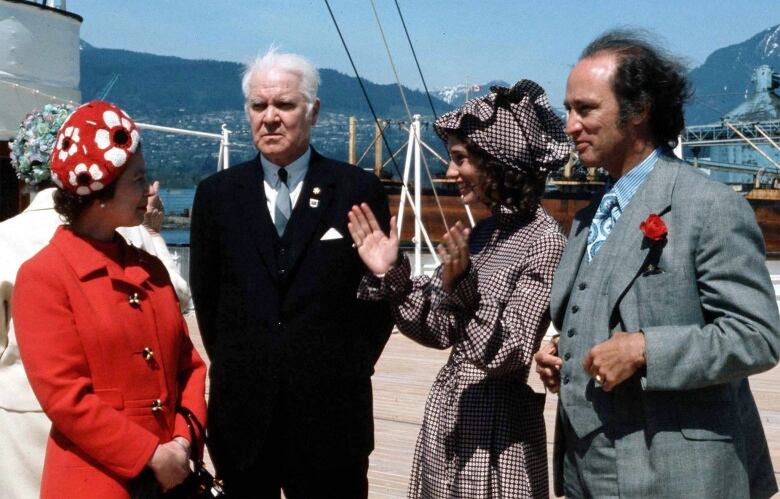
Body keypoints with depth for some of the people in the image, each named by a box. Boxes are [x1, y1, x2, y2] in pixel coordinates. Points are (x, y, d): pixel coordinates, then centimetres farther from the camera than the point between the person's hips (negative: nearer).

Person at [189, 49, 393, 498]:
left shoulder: (358, 190, -2)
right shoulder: (217, 194, 5)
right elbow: (205, 296, 11)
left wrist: (352, 368, -1)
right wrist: (233, 368, 7)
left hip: (330, 415, -2)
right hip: (242, 415, 2)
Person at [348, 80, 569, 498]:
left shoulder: (545, 242, -16)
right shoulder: (482, 233, 6)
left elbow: (508, 355, -20)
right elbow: (439, 331, 7)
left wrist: (461, 287, -32)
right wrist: (390, 275, -3)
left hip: (494, 427, -7)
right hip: (445, 416, 7)